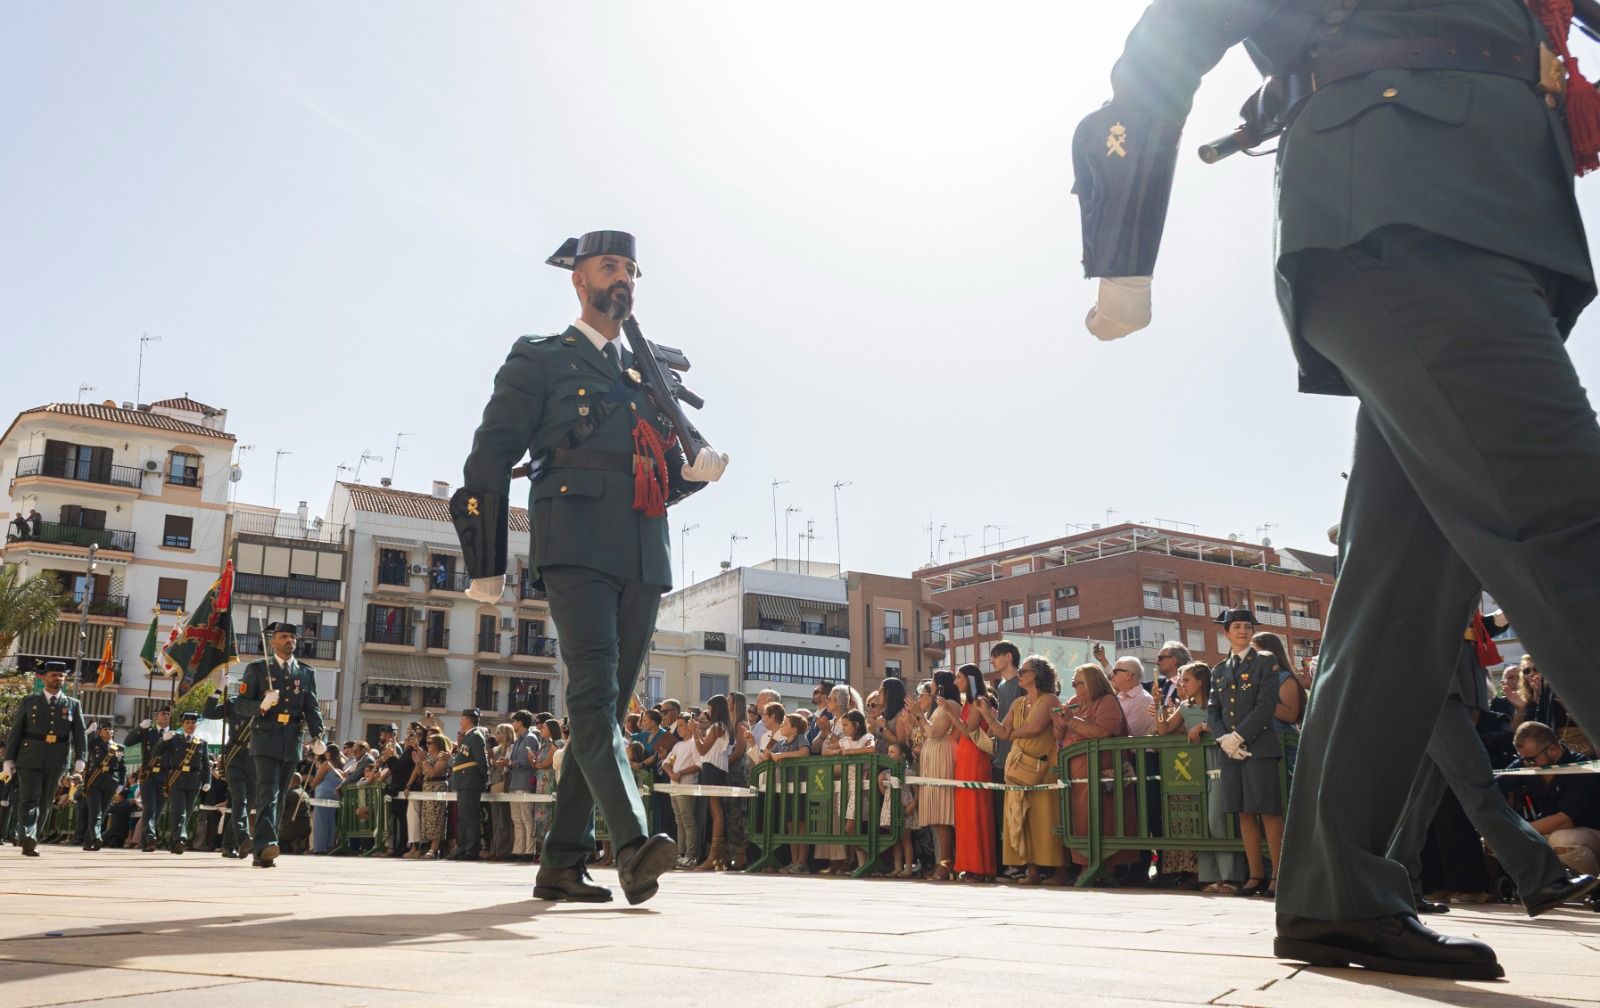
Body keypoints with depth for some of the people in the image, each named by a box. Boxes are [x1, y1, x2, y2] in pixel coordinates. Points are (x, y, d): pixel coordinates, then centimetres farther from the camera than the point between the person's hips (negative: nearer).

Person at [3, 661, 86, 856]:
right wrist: (9, 759, 0)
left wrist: (80, 758, -9)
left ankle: (30, 839, 14)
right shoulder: (29, 701, 9)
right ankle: (28, 840, -19)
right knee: (29, 800, -10)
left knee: (44, 802, 6)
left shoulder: (73, 705, 11)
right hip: (29, 760, -1)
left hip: (56, 762, 2)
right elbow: (15, 731, 7)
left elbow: (80, 734, 4)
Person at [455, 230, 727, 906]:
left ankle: (562, 864, 8)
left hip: (644, 558, 5)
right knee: (594, 693, -20)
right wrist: (486, 565, -1)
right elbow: (491, 458, 6)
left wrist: (696, 471, 3)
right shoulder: (538, 361, 12)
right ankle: (633, 847, -32)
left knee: (606, 707, 3)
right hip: (577, 546, -5)